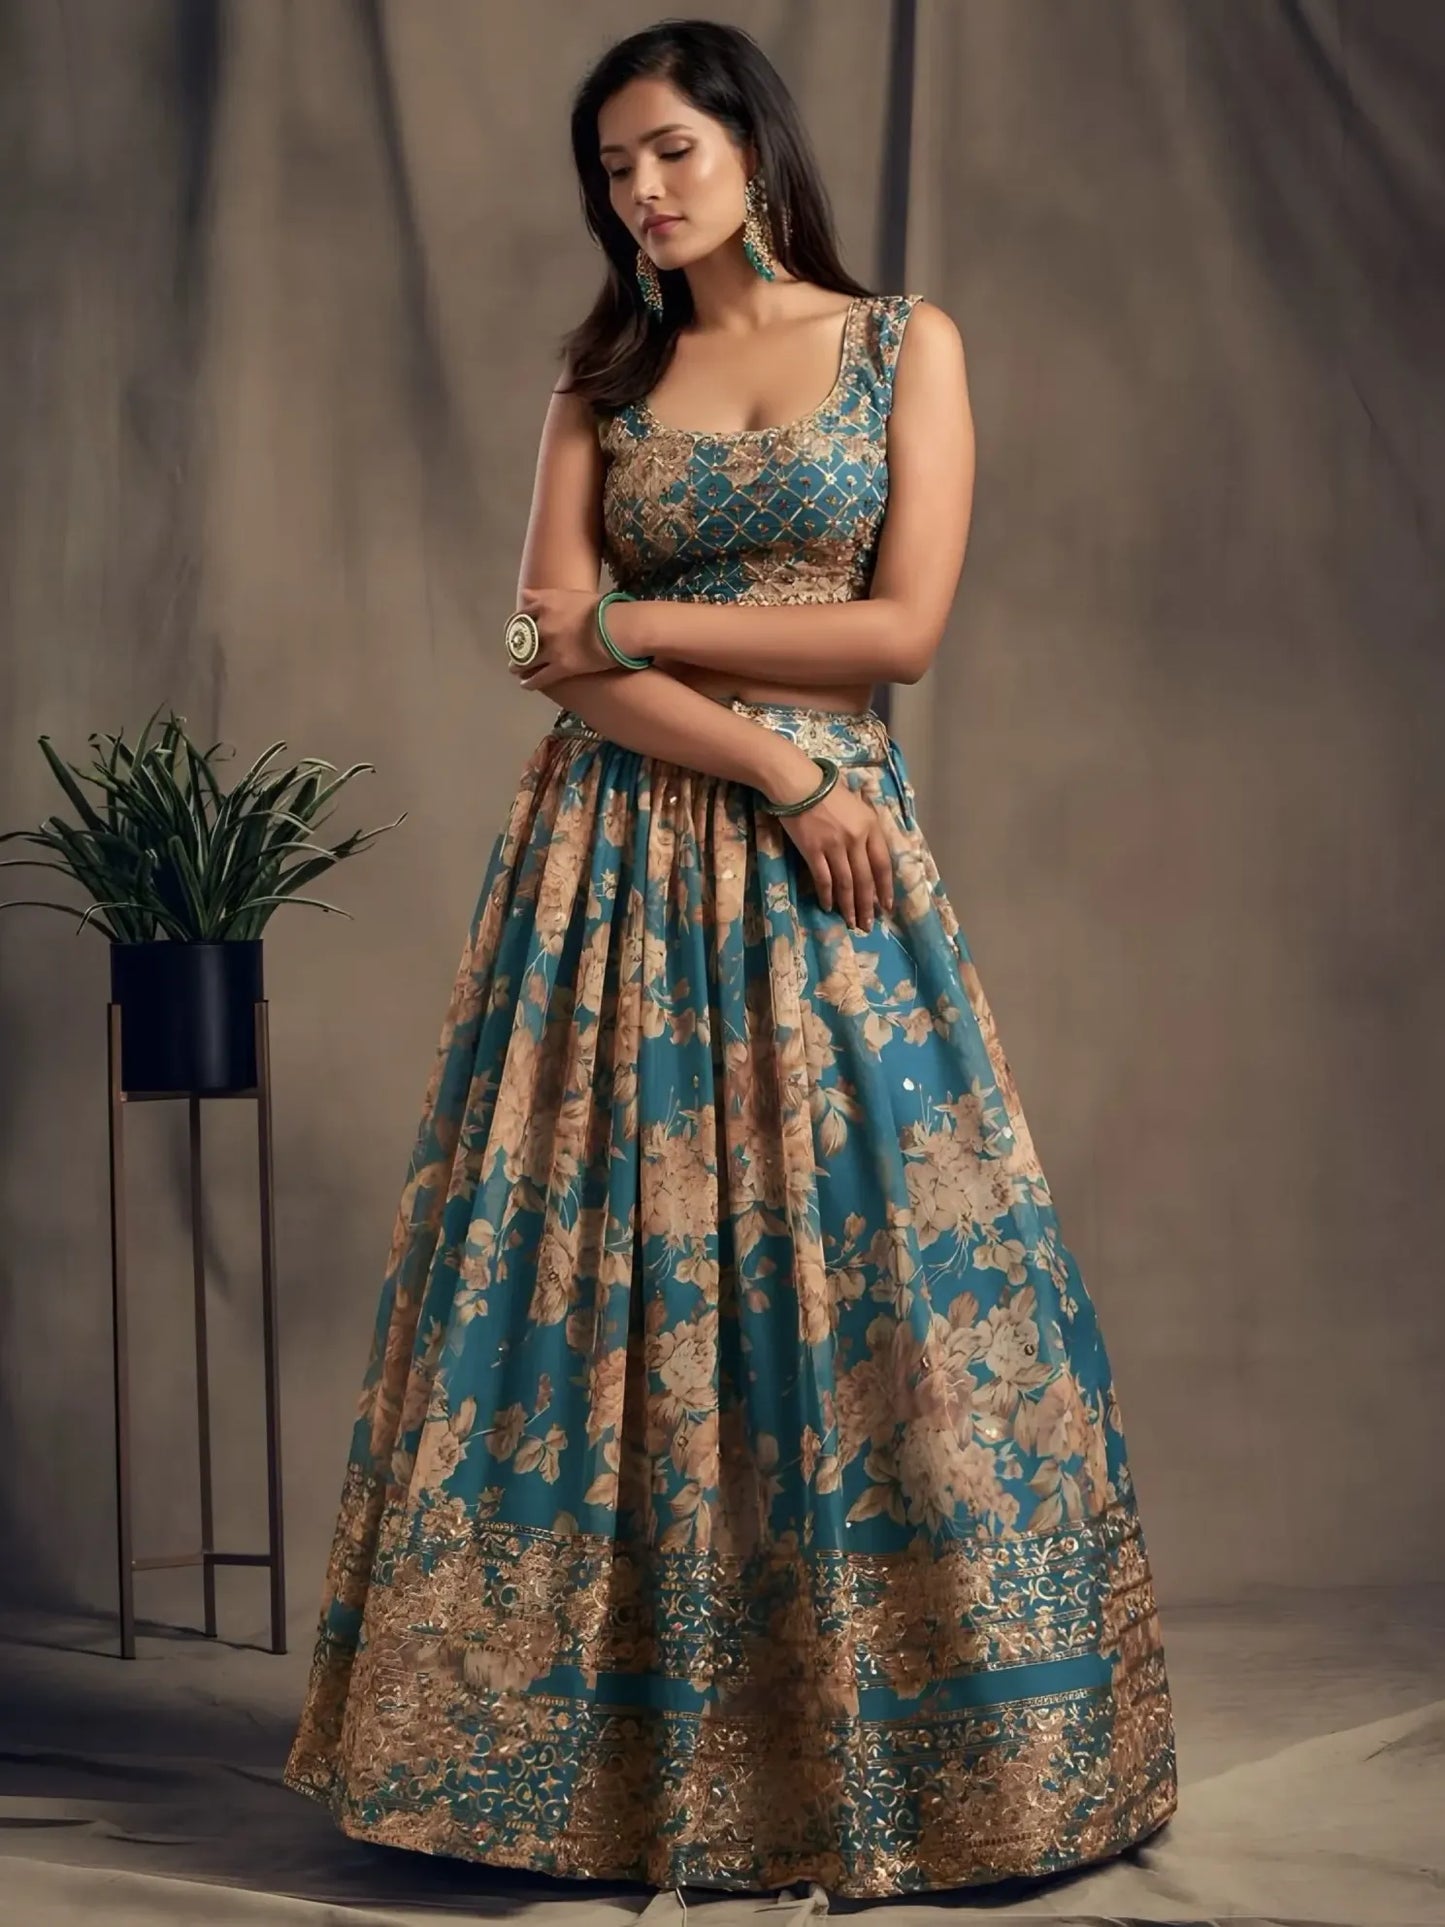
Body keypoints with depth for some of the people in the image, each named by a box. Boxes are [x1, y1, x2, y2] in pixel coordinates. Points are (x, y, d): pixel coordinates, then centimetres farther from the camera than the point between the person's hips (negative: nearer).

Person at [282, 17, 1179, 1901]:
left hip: (827, 861, -1)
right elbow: (555, 651, -1)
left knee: (861, 1271, -2)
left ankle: (885, 1745, 11)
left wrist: (637, 628, -5)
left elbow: (903, 627, -5)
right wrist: (778, 768, -12)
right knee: (606, 1272, -1)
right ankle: (614, 1744, 9)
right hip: (622, 856, 2)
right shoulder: (603, 379, 11)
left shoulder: (907, 344, 6)